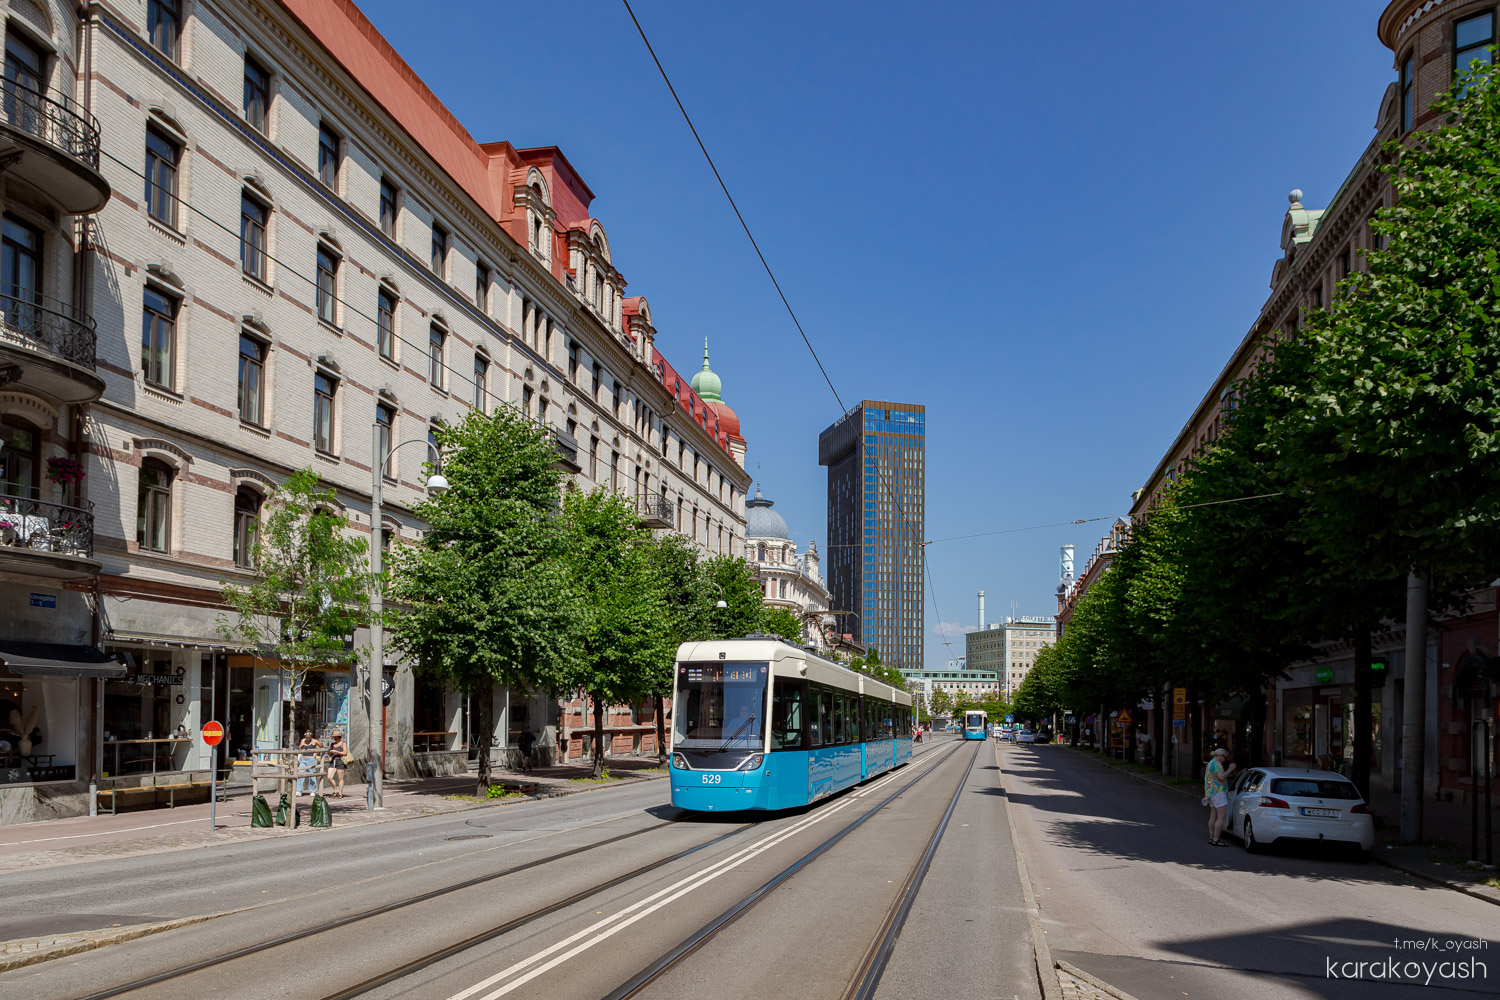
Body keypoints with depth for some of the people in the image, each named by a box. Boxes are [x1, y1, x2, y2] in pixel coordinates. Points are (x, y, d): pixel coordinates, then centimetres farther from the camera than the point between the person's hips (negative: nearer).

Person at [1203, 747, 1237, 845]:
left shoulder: (1211, 763, 18)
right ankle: (1215, 840, -13)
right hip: (1218, 792, -11)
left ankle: (1211, 838, 20)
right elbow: (1221, 777, -25)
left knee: (1213, 816, 15)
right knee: (1221, 817, -11)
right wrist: (1230, 769, -16)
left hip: (1211, 792, 11)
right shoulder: (1216, 763, -15)